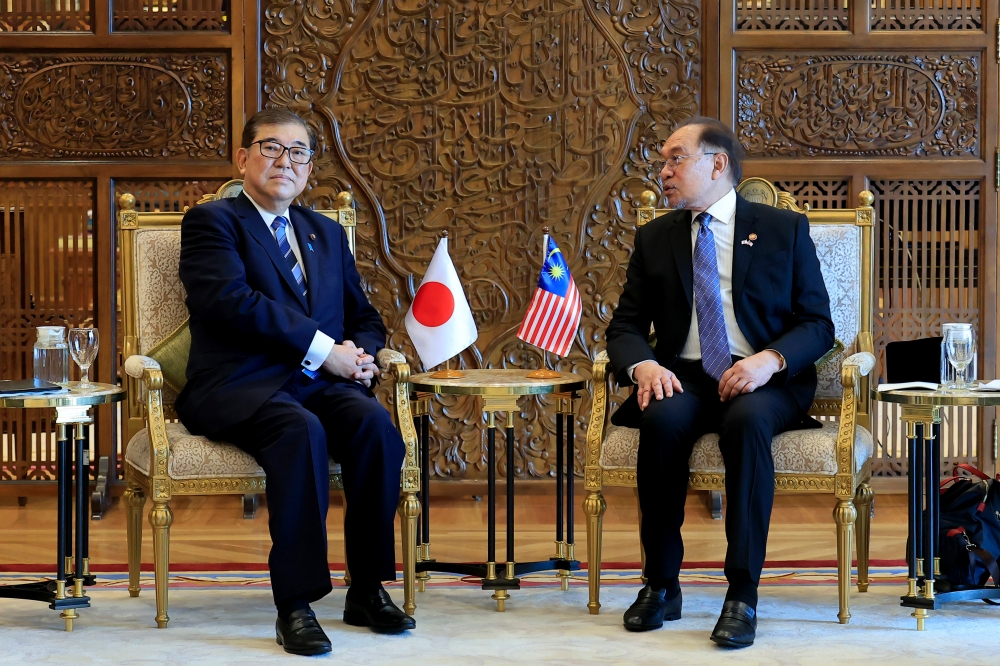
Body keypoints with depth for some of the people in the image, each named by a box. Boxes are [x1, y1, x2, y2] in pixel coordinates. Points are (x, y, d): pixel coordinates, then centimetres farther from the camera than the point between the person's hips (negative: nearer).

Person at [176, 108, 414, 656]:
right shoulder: (212, 221, 5)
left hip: (318, 383, 5)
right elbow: (233, 299, -13)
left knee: (374, 423, -27)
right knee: (302, 430, -36)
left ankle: (368, 591, -17)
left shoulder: (327, 234, 26)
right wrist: (323, 349, -16)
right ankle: (294, 605, -32)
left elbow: (364, 317, 26)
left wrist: (360, 353, 1)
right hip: (237, 387, -5)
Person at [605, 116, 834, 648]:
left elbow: (817, 323, 3)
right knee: (662, 418, -33)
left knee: (747, 421, -37)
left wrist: (770, 360, -17)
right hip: (683, 378, 2)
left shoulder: (785, 230, 8)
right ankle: (661, 585, -21)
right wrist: (642, 365, -12)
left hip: (765, 381, -2)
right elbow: (624, 326, 12)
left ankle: (743, 594, -33)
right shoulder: (654, 239, 16)